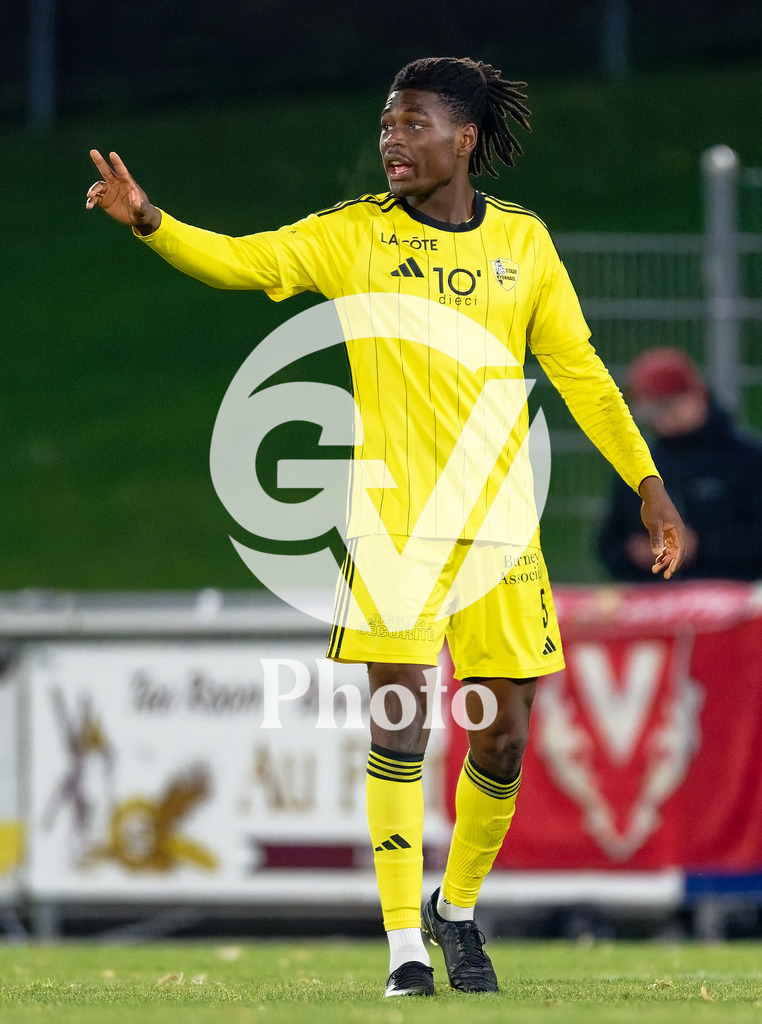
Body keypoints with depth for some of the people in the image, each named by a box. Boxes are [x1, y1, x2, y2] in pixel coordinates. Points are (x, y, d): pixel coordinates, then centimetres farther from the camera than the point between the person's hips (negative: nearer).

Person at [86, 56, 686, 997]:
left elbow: (579, 371, 12)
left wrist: (647, 483, 10)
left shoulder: (523, 241, 7)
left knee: (502, 740, 2)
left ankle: (457, 909, 27)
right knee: (400, 724, -10)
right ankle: (406, 947, -4)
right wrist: (147, 220, -27)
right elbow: (236, 261, -9)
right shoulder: (355, 236, 1)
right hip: (394, 521, -2)